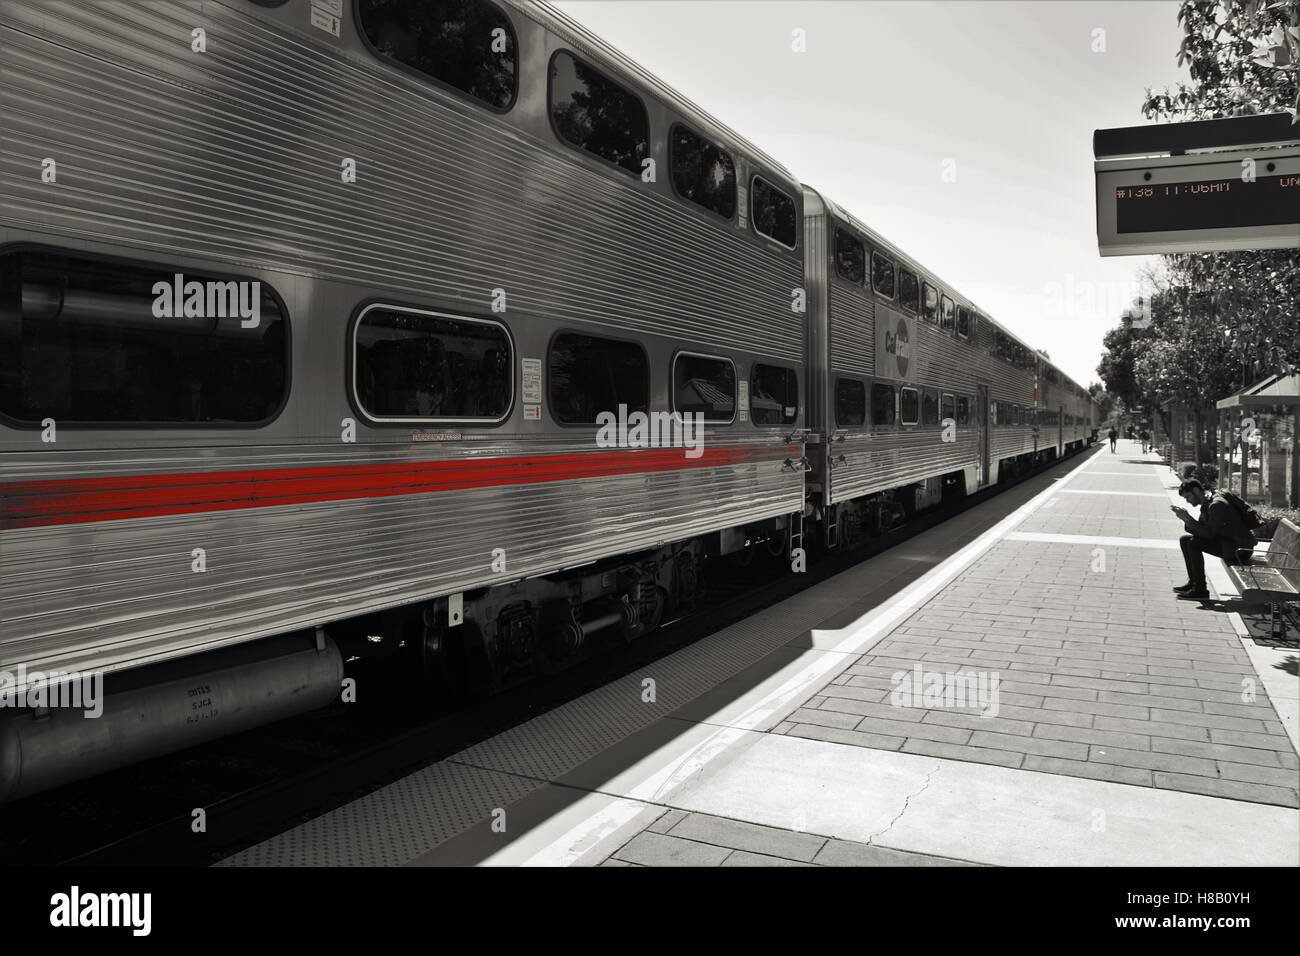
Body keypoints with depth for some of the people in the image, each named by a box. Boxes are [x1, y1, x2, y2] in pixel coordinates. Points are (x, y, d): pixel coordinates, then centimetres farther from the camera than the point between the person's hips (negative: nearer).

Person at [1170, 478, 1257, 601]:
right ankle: (1193, 582, 10)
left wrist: (1189, 518, -23)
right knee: (1185, 540, 9)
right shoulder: (1206, 504, 10)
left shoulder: (1217, 504, -20)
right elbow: (1200, 531, 8)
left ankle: (1200, 589, -20)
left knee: (1193, 543, -24)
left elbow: (1209, 533, -25)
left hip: (1239, 548, -10)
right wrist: (1186, 519, -8)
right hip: (1225, 542, 10)